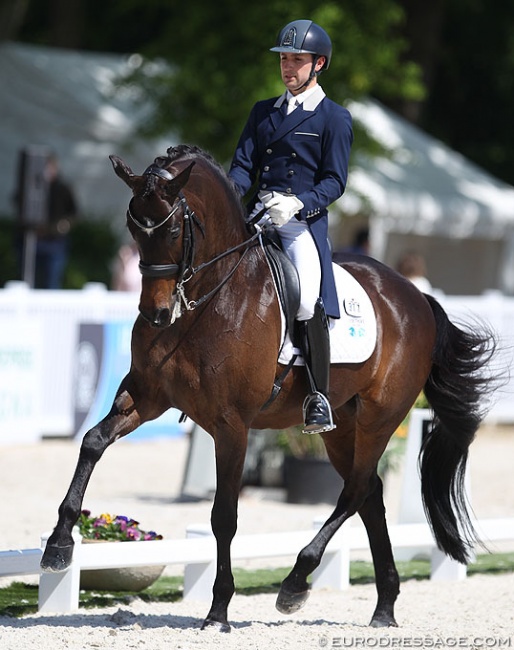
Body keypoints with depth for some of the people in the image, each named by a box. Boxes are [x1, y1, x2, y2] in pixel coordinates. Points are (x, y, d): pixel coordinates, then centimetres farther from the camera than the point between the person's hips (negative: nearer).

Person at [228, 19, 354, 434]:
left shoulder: (335, 118, 4)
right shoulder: (263, 112, 19)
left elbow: (334, 182, -4)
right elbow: (244, 165, 12)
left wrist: (298, 203, -22)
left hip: (304, 220, -5)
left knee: (307, 300, -25)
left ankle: (319, 398, -15)